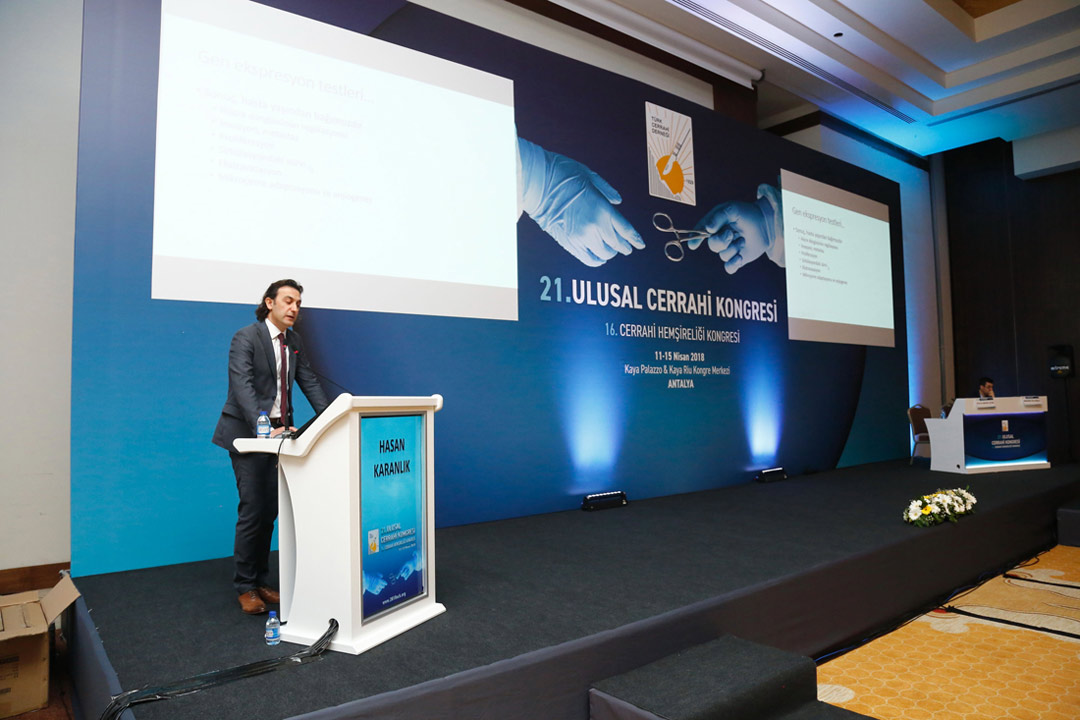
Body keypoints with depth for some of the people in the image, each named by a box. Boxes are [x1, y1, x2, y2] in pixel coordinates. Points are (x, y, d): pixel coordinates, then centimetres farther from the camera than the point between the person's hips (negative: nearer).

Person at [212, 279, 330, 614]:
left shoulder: (294, 341, 11)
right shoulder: (245, 338, -11)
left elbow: (309, 381, 9)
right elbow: (242, 386, -22)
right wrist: (265, 428, -35)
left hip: (277, 431, 6)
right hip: (248, 433, -6)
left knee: (270, 512, 10)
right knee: (252, 511, -5)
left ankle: (261, 581, 22)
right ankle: (245, 587, 10)